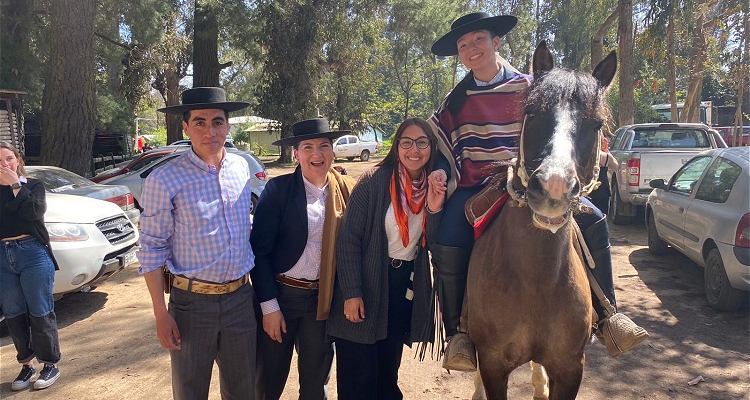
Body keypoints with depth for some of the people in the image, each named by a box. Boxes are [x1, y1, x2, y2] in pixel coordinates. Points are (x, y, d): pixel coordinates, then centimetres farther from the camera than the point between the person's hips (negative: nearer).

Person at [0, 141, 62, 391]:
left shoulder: (33, 185, 2)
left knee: (40, 313, 2)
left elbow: (34, 214, -16)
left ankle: (51, 364, 14)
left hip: (33, 255, -4)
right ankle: (26, 365, 24)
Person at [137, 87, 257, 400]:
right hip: (192, 303, -4)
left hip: (240, 298, 4)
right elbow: (152, 249, -9)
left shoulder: (241, 168, 2)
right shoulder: (165, 181, -12)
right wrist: (161, 313, -10)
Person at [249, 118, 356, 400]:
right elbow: (259, 250, -11)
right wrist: (269, 306, -12)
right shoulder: (277, 189, -11)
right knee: (269, 377, 14)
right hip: (281, 293, -2)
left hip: (324, 299, 3)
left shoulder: (347, 190, -2)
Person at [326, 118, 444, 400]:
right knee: (358, 377, 6)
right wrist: (351, 293, -18)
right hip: (366, 284, -4)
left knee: (388, 369, 22)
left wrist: (434, 210, -18)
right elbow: (348, 238, -15)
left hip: (407, 286, 5)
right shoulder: (374, 181, -14)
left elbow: (431, 244, 0)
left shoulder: (434, 187, 0)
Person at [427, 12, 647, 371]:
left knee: (593, 220, -12)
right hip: (474, 185, 0)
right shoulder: (457, 99, 8)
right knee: (446, 248, -25)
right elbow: (444, 146, 12)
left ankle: (604, 313, 5)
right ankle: (457, 332, -5)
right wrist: (442, 172, -8)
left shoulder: (526, 87, 5)